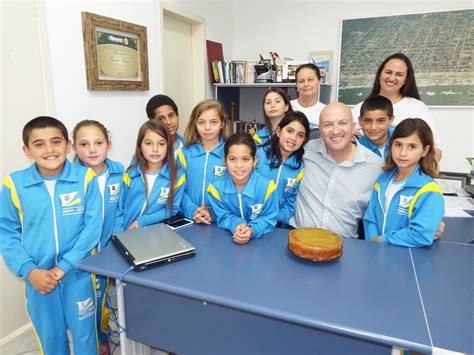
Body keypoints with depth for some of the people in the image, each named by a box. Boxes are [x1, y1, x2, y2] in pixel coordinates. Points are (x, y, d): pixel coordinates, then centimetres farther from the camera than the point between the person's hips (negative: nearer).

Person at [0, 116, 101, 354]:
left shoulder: (85, 177, -11)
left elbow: (92, 227, -11)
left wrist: (63, 267, -14)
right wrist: (29, 271, -13)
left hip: (78, 272, -1)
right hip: (38, 277, 2)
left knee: (84, 333, 15)